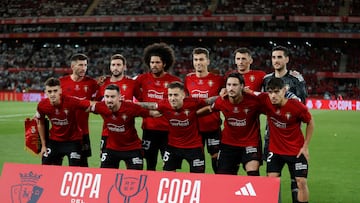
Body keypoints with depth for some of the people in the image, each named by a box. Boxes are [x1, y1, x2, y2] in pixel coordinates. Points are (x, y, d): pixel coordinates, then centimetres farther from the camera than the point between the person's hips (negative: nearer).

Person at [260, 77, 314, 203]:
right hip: (275, 149, 2)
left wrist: (305, 146, -4)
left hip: (296, 150, -2)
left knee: (301, 182, -1)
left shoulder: (297, 106, -21)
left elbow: (310, 123, -4)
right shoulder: (265, 101, -16)